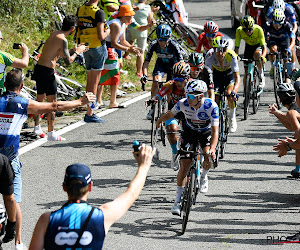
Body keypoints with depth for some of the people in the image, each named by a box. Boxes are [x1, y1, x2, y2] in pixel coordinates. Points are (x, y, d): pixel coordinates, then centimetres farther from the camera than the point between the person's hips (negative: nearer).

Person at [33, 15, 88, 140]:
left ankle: (37, 127, 31)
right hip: (47, 71, -9)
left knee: (40, 99, 21)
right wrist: (77, 52, -1)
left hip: (39, 67, 9)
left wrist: (74, 50, 23)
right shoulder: (62, 39, -17)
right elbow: (68, 61, -18)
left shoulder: (54, 34, 11)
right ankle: (51, 133, -2)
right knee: (52, 102, -2)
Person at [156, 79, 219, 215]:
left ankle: (204, 176, 12)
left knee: (208, 158, -25)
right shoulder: (183, 104, -27)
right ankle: (178, 201, -3)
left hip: (206, 132, -1)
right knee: (184, 165, -10)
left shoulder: (211, 106, -33)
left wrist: (212, 148, -49)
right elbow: (170, 114, -3)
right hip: (190, 131, 1)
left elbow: (215, 131, -35)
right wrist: (160, 120, 13)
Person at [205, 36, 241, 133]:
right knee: (215, 99, -15)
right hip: (216, 74, 1)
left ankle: (232, 117, 1)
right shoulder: (210, 55, -32)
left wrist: (234, 91, -52)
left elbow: (237, 77, -36)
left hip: (229, 73, -1)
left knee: (230, 95, -26)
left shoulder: (231, 56, -35)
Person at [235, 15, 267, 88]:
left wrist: (263, 57, -54)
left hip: (259, 45, -3)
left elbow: (264, 47, -35)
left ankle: (261, 76, -19)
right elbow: (236, 47, -24)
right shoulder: (239, 31, -27)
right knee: (247, 72, -5)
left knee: (257, 54, -38)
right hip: (248, 46, 3)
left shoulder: (258, 29, -33)